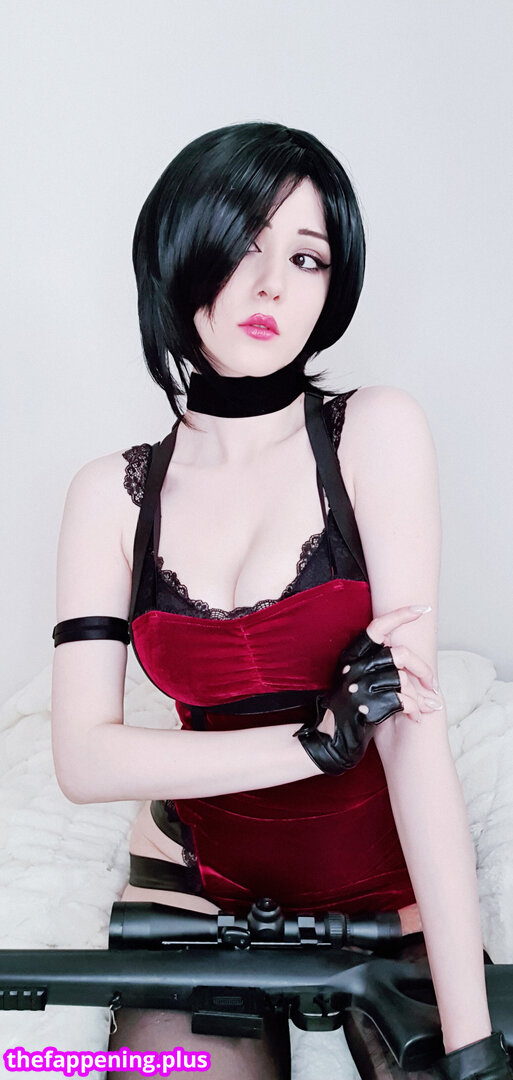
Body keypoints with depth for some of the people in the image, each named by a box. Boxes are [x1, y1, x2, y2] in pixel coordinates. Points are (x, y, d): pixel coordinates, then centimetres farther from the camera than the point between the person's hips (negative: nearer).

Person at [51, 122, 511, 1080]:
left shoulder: (375, 431, -12)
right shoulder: (114, 494, -4)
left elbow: (416, 725, -20)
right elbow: (84, 758, -11)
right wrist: (319, 737, -23)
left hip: (390, 878, 0)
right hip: (197, 874, 1)